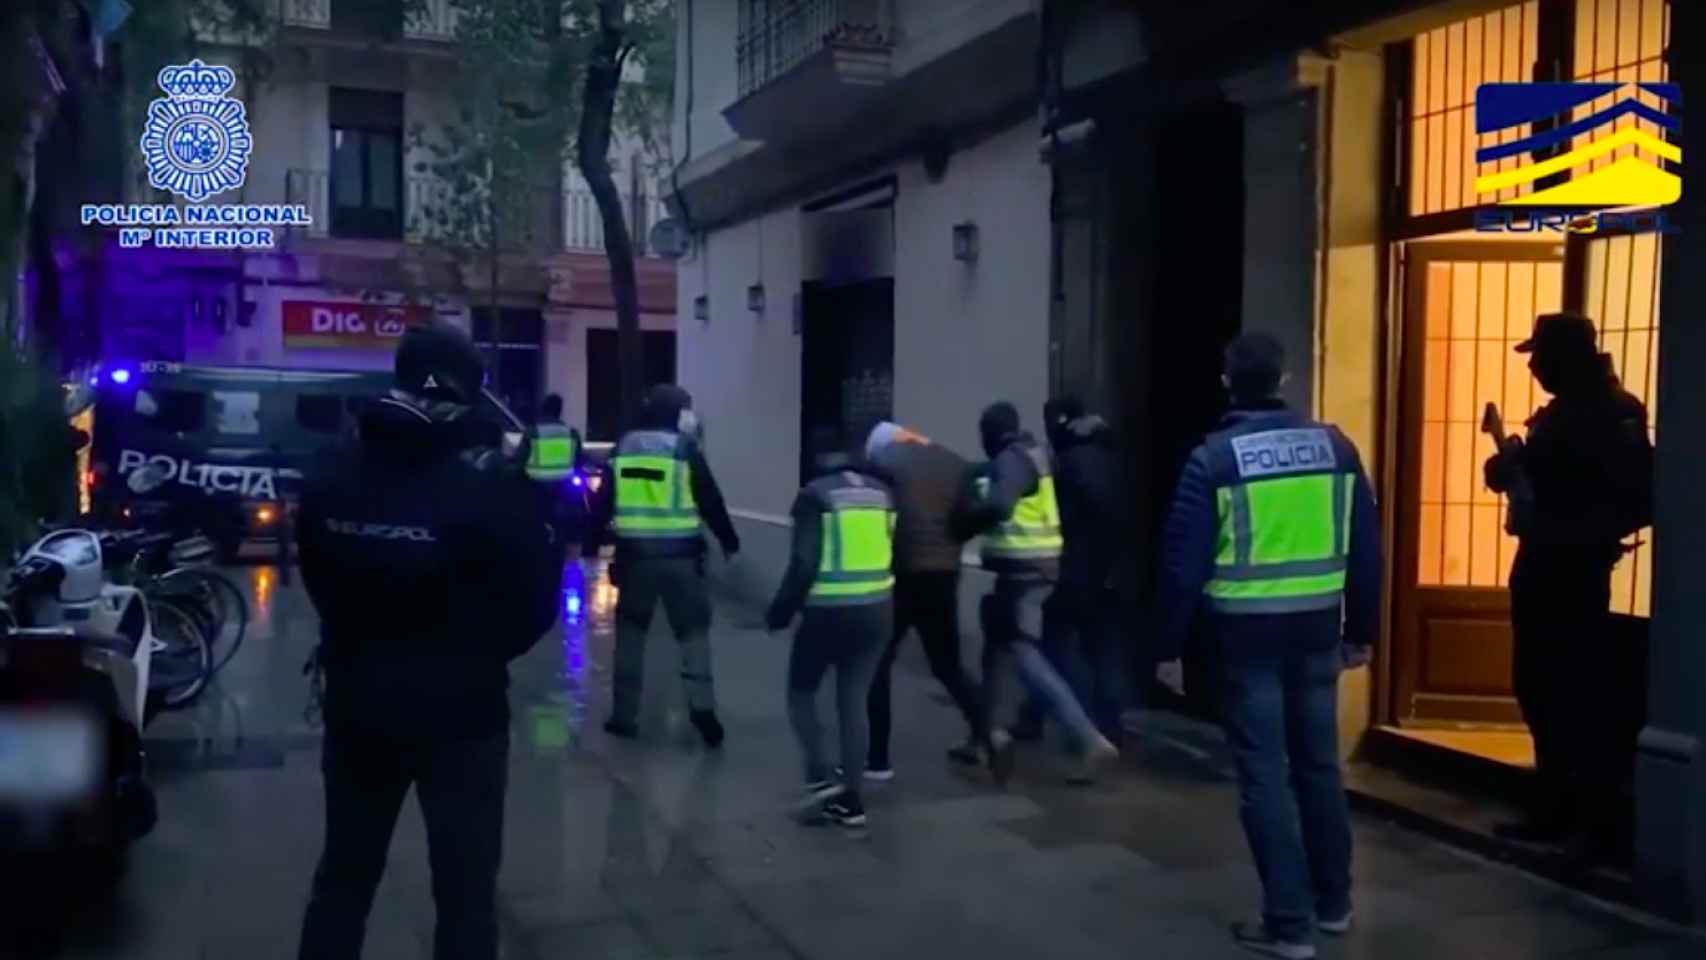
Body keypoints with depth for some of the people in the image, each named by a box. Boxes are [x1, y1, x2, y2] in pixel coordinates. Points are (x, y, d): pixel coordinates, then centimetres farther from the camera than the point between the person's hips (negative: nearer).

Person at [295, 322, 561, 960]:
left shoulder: (330, 476, -4)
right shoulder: (489, 484, -19)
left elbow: (318, 583, 8)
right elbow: (535, 599, -12)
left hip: (358, 707, 5)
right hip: (461, 713, -4)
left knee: (344, 875, 21)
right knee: (464, 888, 8)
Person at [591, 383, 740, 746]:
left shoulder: (623, 447, 7)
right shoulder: (684, 447, -4)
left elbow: (605, 502, 12)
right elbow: (710, 500, -1)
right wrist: (729, 540, 11)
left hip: (634, 552, 3)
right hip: (680, 553, -3)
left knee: (630, 631, 14)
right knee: (693, 629, 6)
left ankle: (624, 715, 15)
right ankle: (701, 704, -11)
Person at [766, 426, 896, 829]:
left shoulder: (815, 494, -9)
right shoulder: (881, 491, 8)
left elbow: (804, 564, -14)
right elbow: (897, 554, 10)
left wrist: (781, 610, -5)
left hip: (828, 612, -5)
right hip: (876, 612, 5)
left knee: (801, 693, 14)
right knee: (854, 702, 12)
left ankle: (820, 776, 0)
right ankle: (850, 800, 13)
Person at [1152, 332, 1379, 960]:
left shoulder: (1214, 458, -7)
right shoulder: (1335, 447, 3)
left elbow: (1184, 560, -8)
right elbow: (1365, 548, 6)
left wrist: (1169, 645, 0)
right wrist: (1361, 630, 15)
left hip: (1249, 629, -4)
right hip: (1317, 625, 4)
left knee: (1265, 775, 3)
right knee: (1318, 763, 18)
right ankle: (1333, 901, 31)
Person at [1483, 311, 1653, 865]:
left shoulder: (1612, 418, -13)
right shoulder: (1554, 416, 13)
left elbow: (1643, 502, -19)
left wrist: (1580, 535, -24)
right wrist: (1510, 469, 4)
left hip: (1575, 572, -9)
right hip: (1538, 567, 9)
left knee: (1576, 698, -4)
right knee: (1536, 690, 13)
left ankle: (1597, 823, 6)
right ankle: (1554, 808, 24)